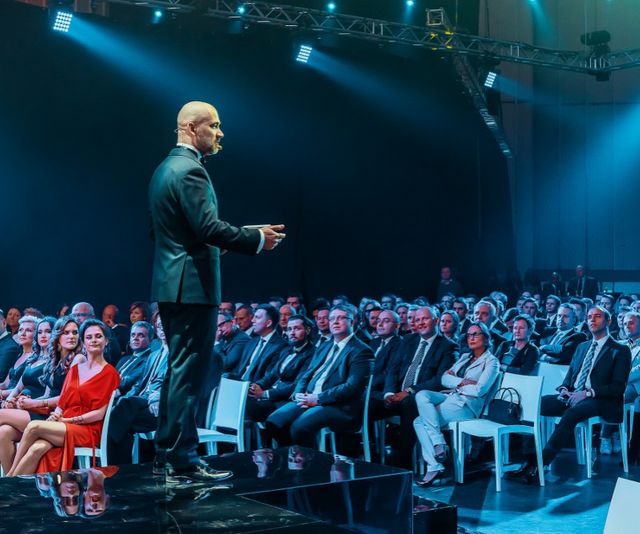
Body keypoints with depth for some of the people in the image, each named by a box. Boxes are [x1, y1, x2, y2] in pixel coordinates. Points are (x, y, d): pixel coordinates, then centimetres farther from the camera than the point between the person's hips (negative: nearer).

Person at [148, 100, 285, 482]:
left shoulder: (165, 168, 17)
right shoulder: (190, 170, -15)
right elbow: (209, 227, -23)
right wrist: (257, 240, -15)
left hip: (171, 283, 11)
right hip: (192, 284, -11)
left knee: (179, 369, 15)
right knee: (190, 372, -6)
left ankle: (166, 454, 21)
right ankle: (184, 460, -2)